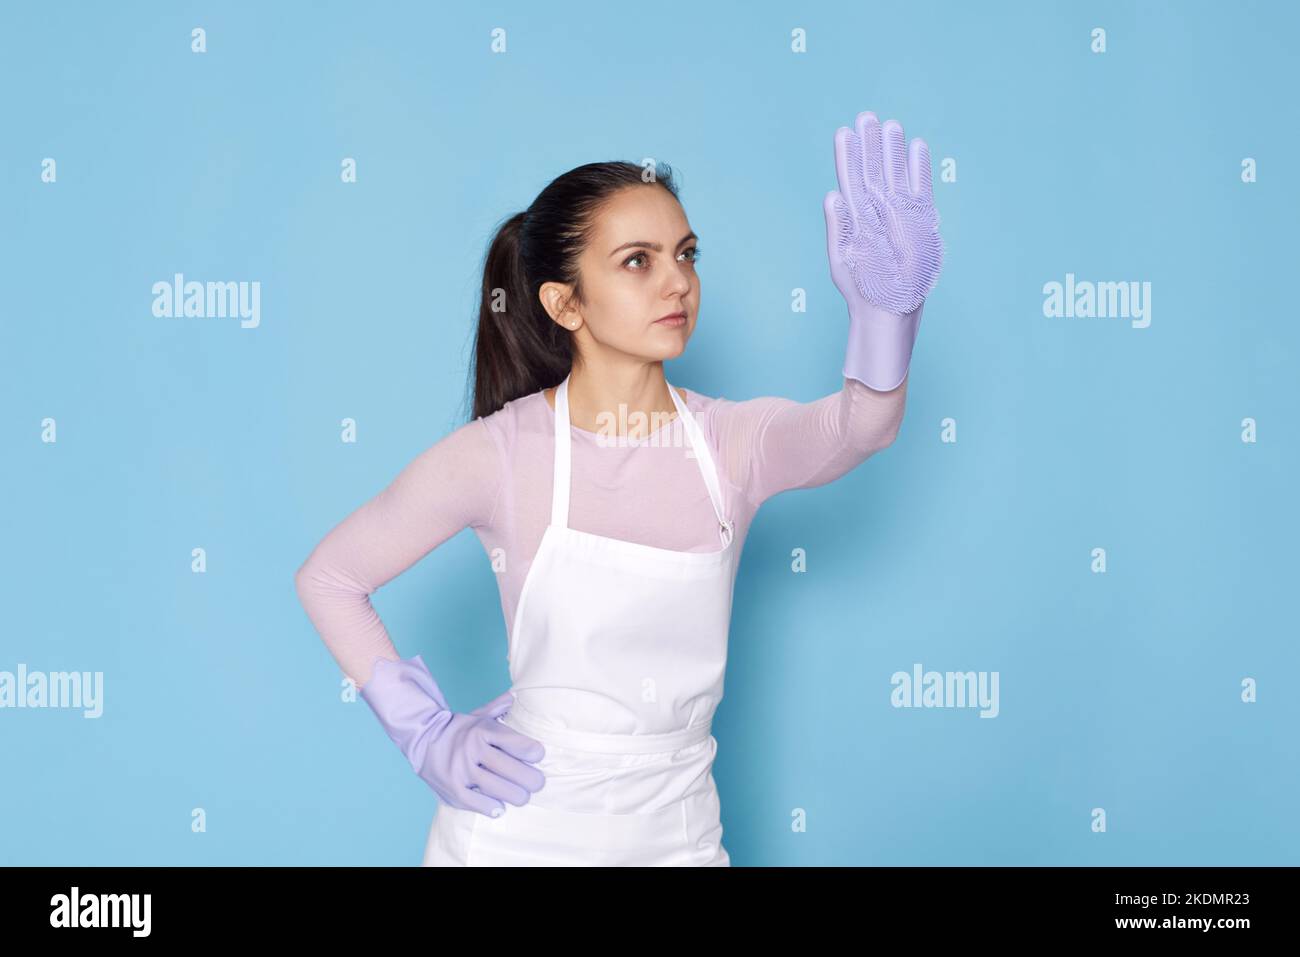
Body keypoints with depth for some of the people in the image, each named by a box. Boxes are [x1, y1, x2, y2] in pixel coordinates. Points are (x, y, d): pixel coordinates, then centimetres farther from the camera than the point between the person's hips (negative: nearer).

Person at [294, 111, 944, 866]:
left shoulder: (735, 441, -7)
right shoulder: (500, 454, -13)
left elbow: (860, 424, -27)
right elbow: (329, 579, -3)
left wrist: (887, 302, -45)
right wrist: (426, 733, -8)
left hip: (677, 833, 3)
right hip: (520, 825, -2)